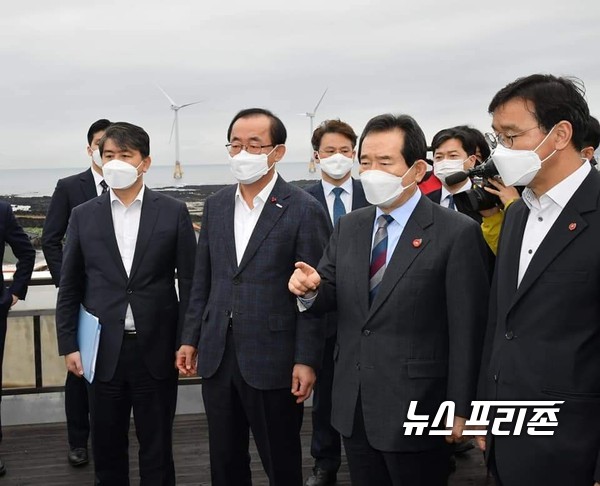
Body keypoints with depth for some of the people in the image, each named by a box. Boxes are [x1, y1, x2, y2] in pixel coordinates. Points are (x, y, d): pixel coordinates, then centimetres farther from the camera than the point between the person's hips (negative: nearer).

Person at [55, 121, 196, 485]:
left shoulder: (174, 212, -1)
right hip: (104, 351, 2)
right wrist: (68, 345, 3)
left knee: (157, 449, 10)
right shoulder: (84, 216, 4)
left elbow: (190, 283, -1)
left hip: (156, 350, -1)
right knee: (107, 449, 12)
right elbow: (70, 288, 7)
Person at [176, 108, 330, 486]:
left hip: (273, 359, -5)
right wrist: (191, 338, 11)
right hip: (217, 355, 5)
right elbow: (203, 280, 13)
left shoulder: (305, 209, -10)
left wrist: (307, 360, -13)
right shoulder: (216, 204, 8)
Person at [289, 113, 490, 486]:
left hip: (416, 406, -5)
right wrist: (310, 289, -15)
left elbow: (467, 329, -12)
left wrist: (460, 408, -10)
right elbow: (330, 295, 9)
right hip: (352, 403, 5)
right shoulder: (349, 226, 6)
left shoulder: (457, 233, -12)